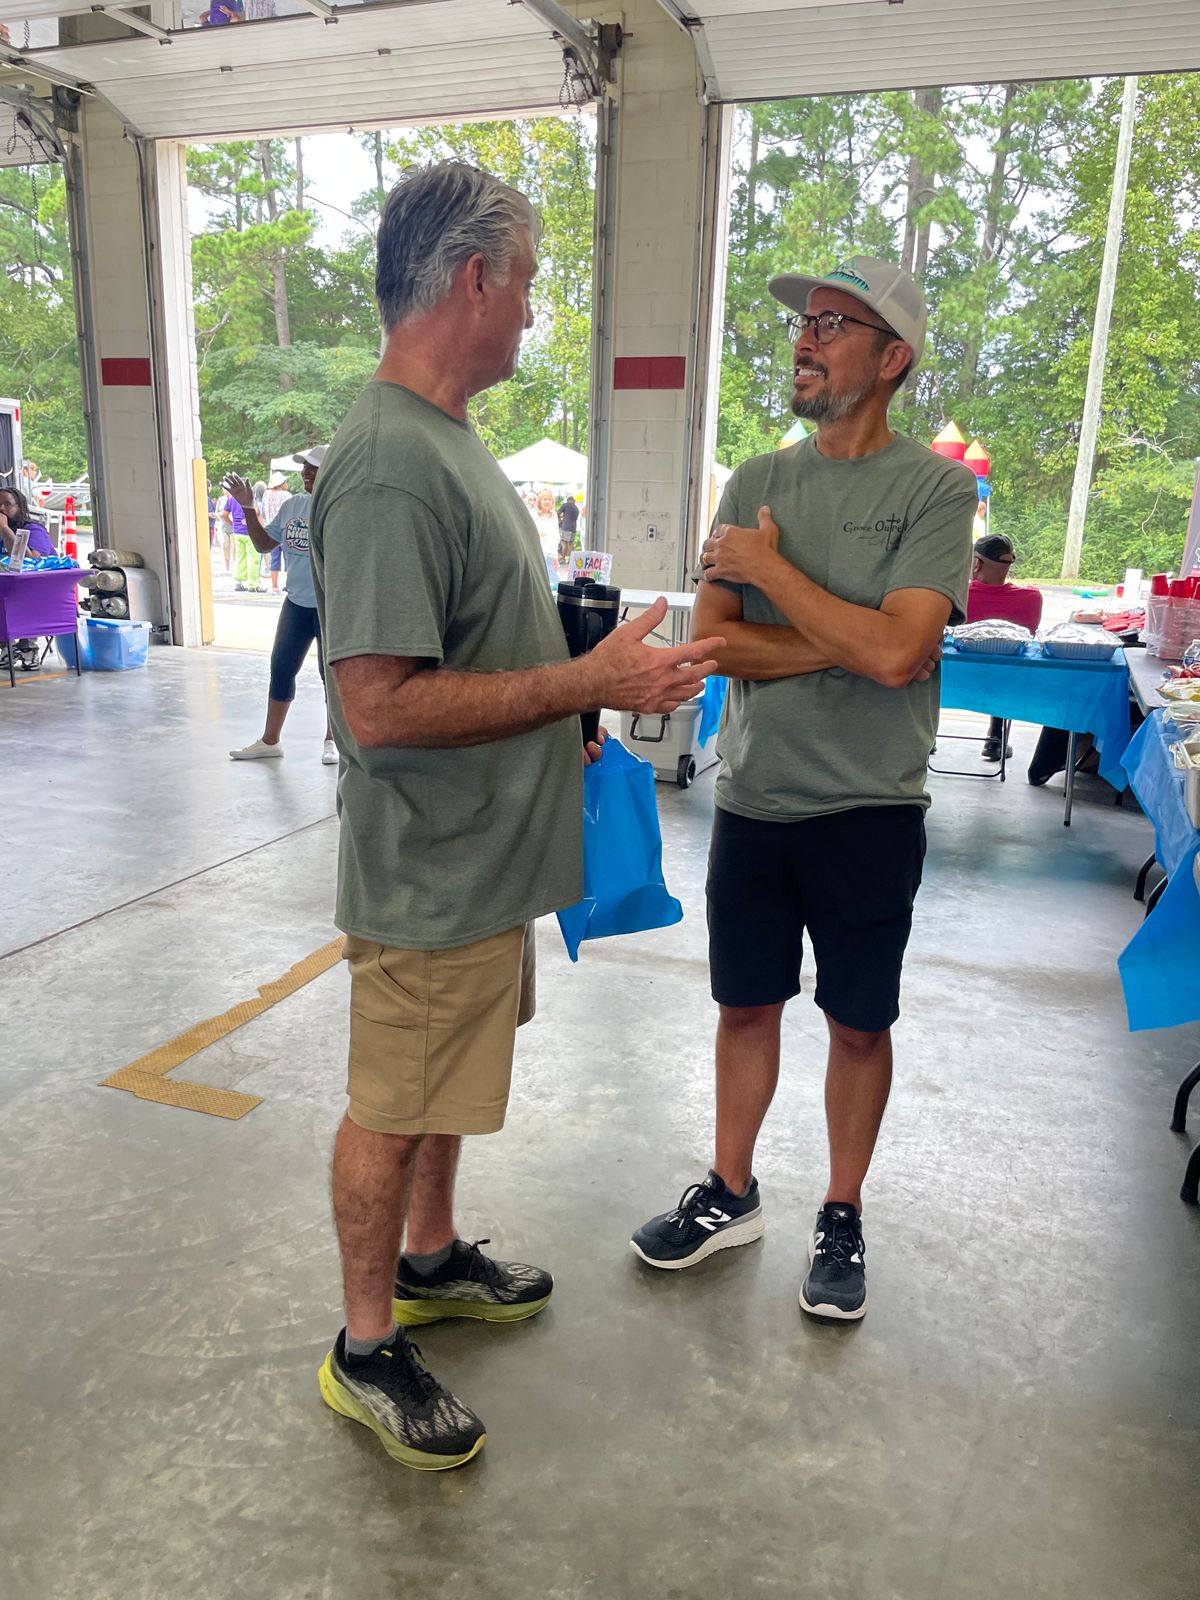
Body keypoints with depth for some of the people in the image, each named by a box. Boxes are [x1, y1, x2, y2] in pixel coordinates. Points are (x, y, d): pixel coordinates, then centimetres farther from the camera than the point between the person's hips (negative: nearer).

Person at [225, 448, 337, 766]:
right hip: (296, 603, 7)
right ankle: (270, 741, 25)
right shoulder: (292, 505, 6)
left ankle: (331, 741, 22)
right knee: (281, 668, 12)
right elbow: (263, 544, 13)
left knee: (332, 673, 4)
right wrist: (247, 508, 4)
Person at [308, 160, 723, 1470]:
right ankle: (366, 1350, 30)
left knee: (446, 1083, 24)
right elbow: (381, 706, -29)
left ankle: (430, 1260, 46)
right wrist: (590, 684, -24)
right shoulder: (388, 464, -24)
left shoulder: (445, 439, 10)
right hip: (431, 875, -10)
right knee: (393, 1111, 8)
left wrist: (580, 691, 10)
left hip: (480, 858, 10)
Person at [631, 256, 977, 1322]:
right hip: (752, 803, 4)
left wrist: (770, 566, -13)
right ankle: (731, 1194, 35)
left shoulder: (936, 489, -8)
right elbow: (713, 643, -5)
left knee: (858, 1024, 11)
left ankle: (842, 1219, 32)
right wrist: (848, 642, -15)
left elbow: (896, 653, -22)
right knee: (747, 1006, 15)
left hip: (870, 814, -3)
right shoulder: (757, 483, 5)